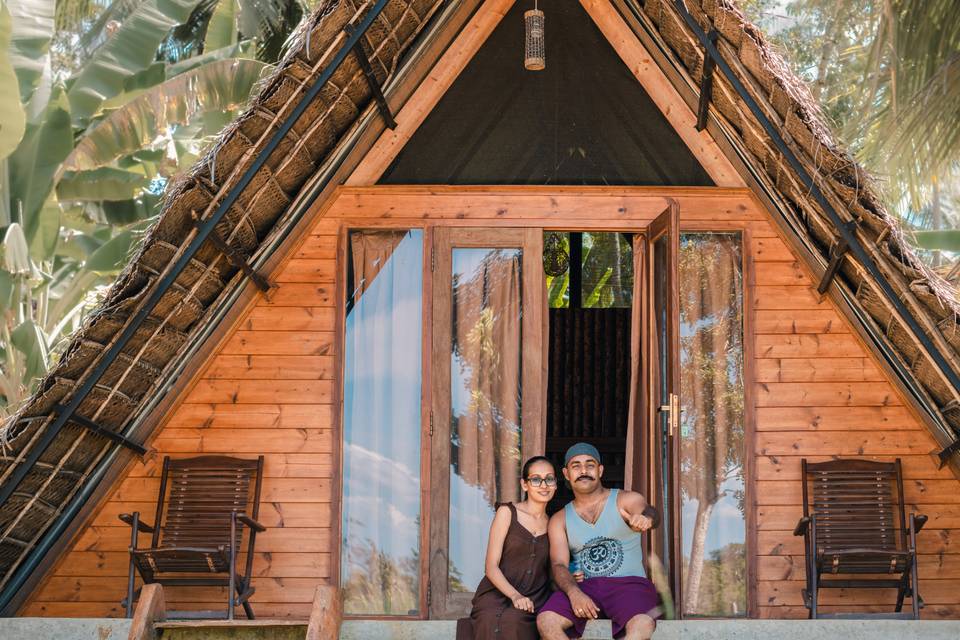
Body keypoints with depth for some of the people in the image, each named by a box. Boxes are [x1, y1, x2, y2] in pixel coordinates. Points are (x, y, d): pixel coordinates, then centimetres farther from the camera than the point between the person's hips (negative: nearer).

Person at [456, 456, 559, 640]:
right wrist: (515, 596, -19)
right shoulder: (507, 512, 3)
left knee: (515, 621, -33)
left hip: (533, 603, 2)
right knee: (497, 624, -35)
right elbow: (491, 567, -3)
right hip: (496, 595, -2)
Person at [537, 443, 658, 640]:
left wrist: (645, 519, -44)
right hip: (584, 587, 3)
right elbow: (559, 565, 2)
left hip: (628, 583, -2)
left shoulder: (627, 500, 6)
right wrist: (574, 593, -21)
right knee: (546, 621, -27)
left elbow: (648, 512, -17)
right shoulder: (560, 520, 14)